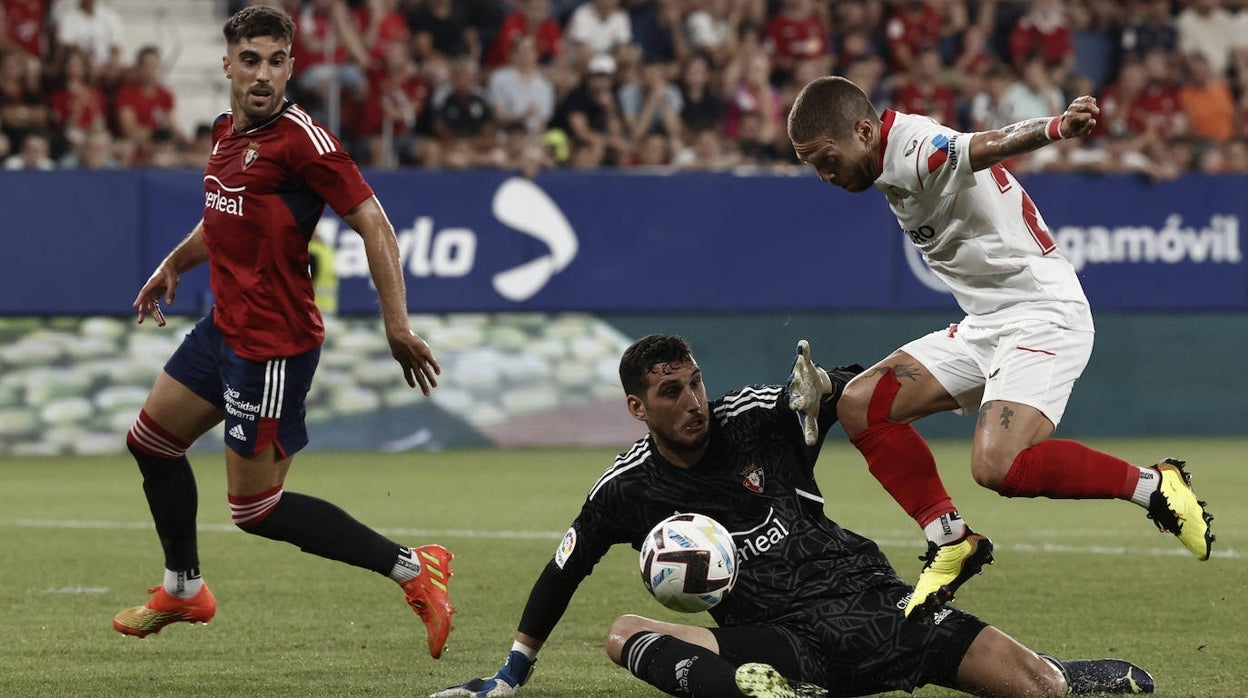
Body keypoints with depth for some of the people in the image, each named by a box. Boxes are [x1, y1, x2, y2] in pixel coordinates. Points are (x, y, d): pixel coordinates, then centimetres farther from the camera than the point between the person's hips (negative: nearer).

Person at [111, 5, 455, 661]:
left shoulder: (301, 138, -18)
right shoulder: (225, 132, 8)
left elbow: (373, 225, -20)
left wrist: (398, 327, -25)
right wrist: (175, 263, 20)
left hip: (273, 346, -9)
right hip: (225, 328, 9)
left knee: (255, 509, -6)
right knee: (151, 439, 21)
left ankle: (411, 567, -1)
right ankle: (183, 590, 38)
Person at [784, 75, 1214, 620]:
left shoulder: (916, 151, -21)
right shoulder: (894, 165, 10)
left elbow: (992, 144, -42)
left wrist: (1057, 127, -61)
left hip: (1042, 314, -10)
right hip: (986, 324, 10)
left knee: (997, 466, -28)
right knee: (859, 405, 3)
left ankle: (1152, 486, -11)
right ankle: (950, 542, 7)